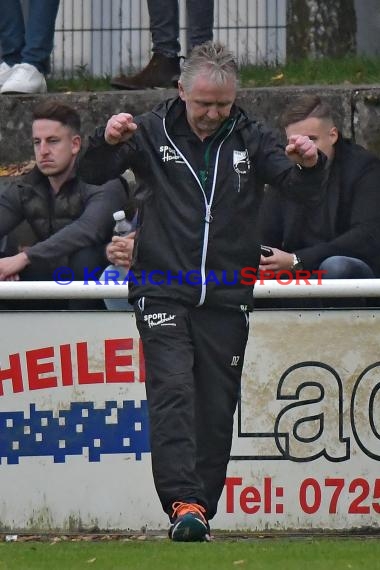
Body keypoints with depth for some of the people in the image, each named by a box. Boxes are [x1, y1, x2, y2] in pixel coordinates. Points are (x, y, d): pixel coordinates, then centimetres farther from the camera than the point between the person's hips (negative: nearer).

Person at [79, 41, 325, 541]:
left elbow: (299, 183, 0)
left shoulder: (249, 140, 8)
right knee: (173, 392, -18)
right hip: (163, 292, -2)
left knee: (217, 409, 3)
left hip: (227, 298, 2)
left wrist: (309, 162, -24)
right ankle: (184, 503, -27)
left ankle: (202, 512, 10)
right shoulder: (152, 134, 4)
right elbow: (95, 173, -4)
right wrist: (107, 142, -27)